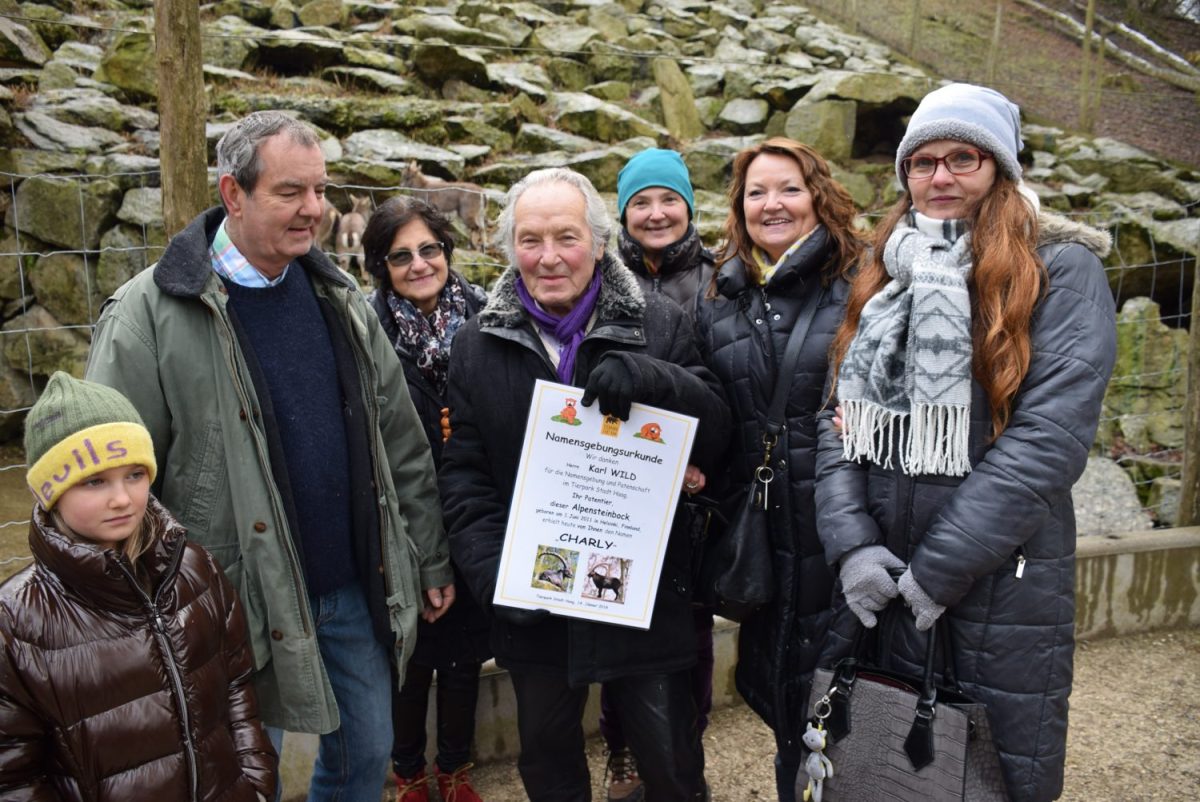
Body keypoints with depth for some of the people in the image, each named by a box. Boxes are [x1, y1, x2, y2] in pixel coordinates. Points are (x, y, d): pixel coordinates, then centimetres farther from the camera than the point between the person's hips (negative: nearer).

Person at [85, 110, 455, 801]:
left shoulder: (340, 298, 4)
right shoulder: (151, 314, -12)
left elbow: (402, 444, 7)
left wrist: (431, 560, 8)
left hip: (358, 589, 5)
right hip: (244, 604, -4)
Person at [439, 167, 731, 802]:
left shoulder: (659, 325, -2)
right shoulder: (477, 344, 3)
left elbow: (715, 436, -6)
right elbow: (464, 473, 2)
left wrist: (652, 379, -25)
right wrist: (492, 574, -11)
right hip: (532, 604, 2)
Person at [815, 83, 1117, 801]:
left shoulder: (1061, 271, -6)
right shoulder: (883, 277, 10)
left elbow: (1051, 436, -16)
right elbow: (840, 417, 3)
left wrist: (939, 569, -18)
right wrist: (851, 543, -11)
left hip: (1001, 588, -4)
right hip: (876, 583, 5)